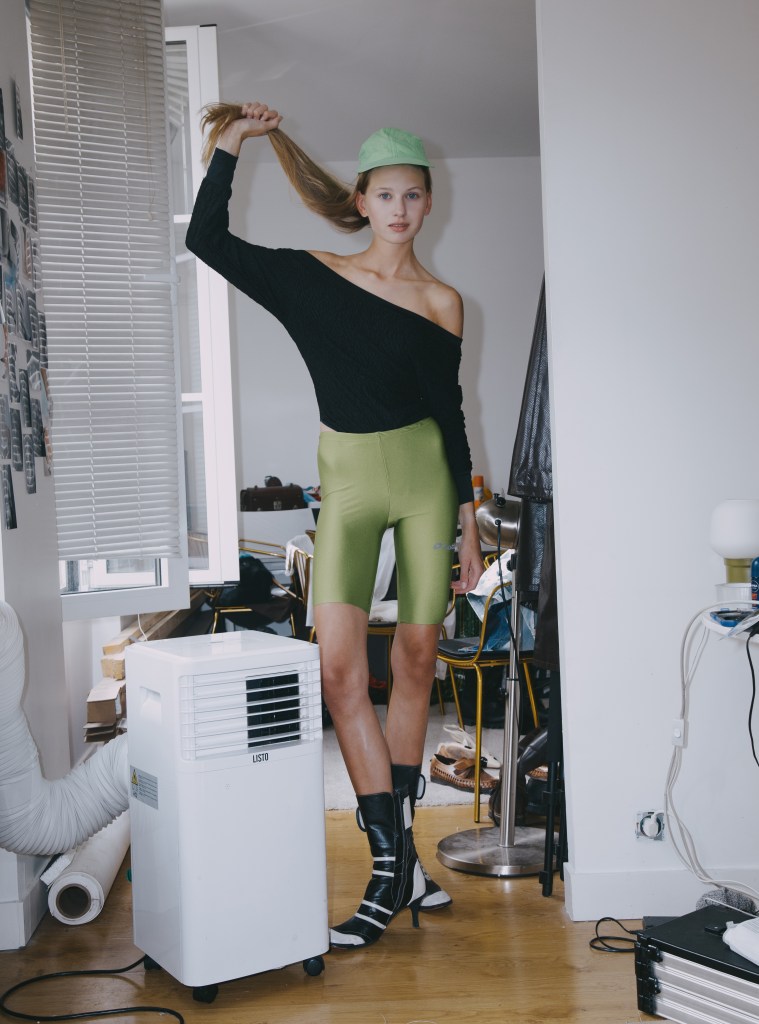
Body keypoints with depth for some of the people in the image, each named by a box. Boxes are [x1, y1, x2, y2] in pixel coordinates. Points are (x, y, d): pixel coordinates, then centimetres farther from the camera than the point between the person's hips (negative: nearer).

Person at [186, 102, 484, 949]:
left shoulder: (442, 303, 5)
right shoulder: (312, 279, 4)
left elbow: (450, 414, 8)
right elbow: (208, 241, 0)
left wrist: (468, 520, 7)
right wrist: (229, 144, -2)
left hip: (425, 477, 1)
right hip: (348, 481, -1)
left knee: (415, 659, 4)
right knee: (339, 666, -12)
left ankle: (399, 843, 21)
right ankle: (393, 867, -4)